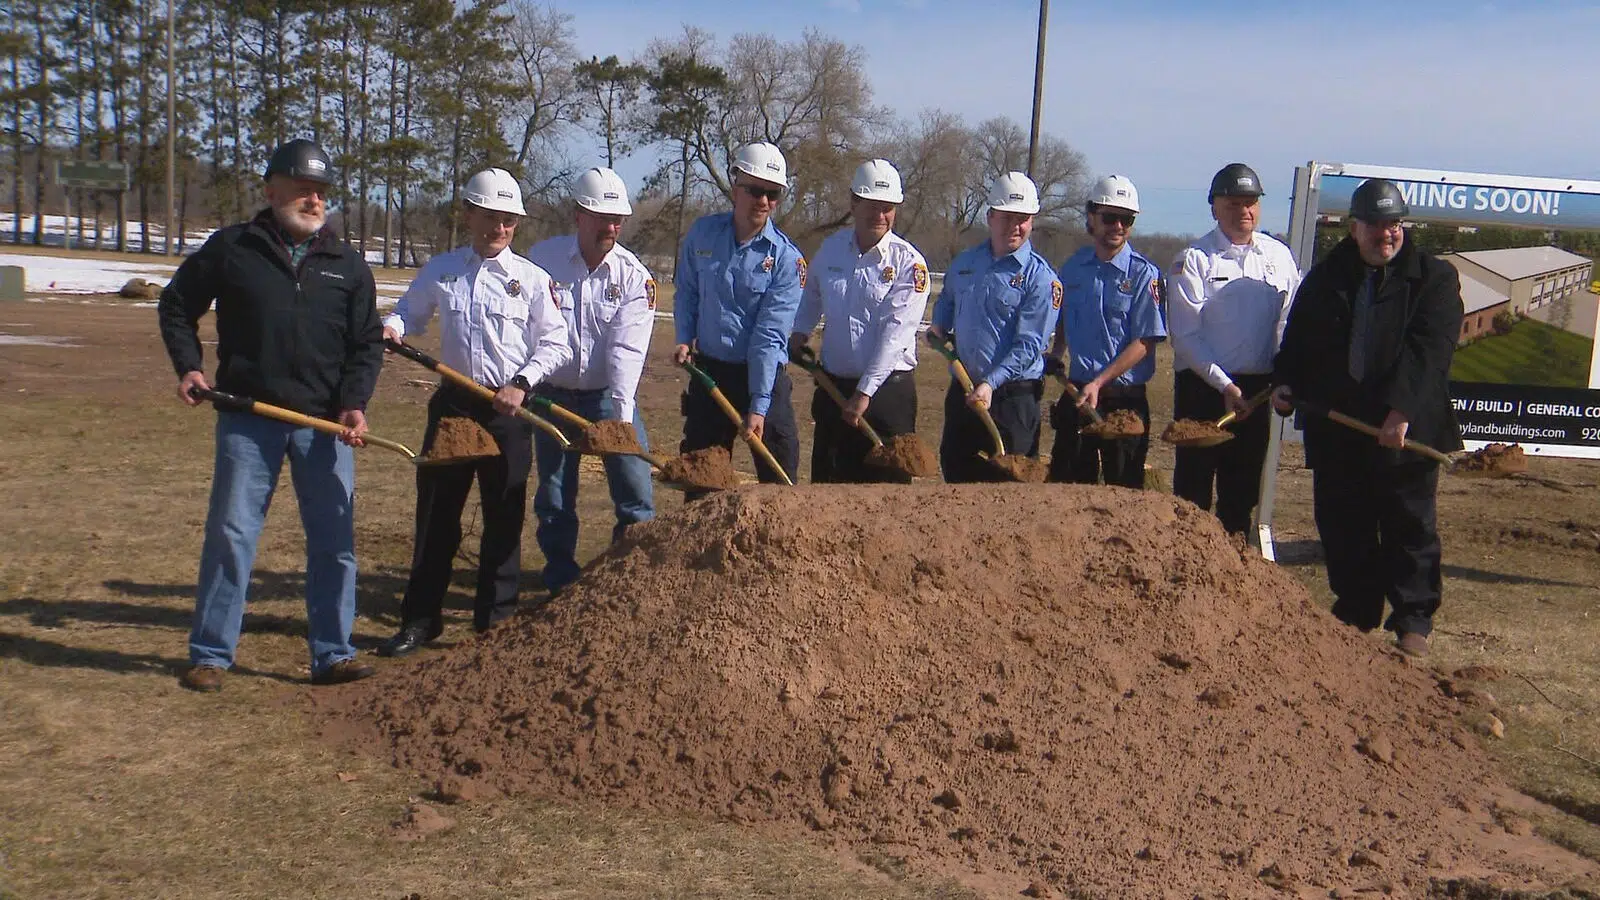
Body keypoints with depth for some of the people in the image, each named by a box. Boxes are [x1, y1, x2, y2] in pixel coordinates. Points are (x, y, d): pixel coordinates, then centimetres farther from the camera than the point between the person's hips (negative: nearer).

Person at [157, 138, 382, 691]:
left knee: (335, 542, 3)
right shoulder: (230, 249, 4)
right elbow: (176, 307, 14)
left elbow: (367, 343, 8)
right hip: (247, 420, -1)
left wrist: (354, 404, -6)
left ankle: (332, 656, 13)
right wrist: (189, 367, 0)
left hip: (324, 423, 2)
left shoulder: (348, 265, 8)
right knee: (230, 535, 2)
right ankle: (210, 656, 13)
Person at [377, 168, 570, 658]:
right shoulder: (440, 270, 6)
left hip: (507, 408, -2)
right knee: (435, 510, 5)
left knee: (504, 516, 4)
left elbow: (554, 344, 0)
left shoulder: (532, 278, 0)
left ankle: (495, 621, 15)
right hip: (453, 402, 2)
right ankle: (420, 618, 15)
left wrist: (521, 384, -13)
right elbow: (411, 310, 17)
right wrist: (392, 325, -6)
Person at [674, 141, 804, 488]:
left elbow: (769, 335, -17)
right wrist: (684, 339, -3)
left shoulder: (786, 257, -12)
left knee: (780, 475, -2)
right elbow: (687, 292, 14)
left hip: (764, 373, -3)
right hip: (708, 369, 3)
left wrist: (758, 407, -21)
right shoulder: (702, 233, -1)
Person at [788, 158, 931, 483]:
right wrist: (800, 332, 9)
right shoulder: (831, 248, 6)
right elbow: (813, 295, 26)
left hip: (887, 388, -5)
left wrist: (865, 392, -20)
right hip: (833, 384, 5)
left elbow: (895, 332, -16)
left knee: (886, 479, -1)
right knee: (826, 478, 11)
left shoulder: (909, 262, -10)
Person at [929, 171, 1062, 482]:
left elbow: (1028, 345, -16)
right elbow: (946, 300, 31)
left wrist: (990, 384, -24)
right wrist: (938, 327, 12)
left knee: (1006, 479, -1)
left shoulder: (1040, 277, -9)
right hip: (962, 391, 6)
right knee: (954, 469, 14)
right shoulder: (964, 263, 10)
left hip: (1012, 397, -6)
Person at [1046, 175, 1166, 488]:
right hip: (1076, 395, 4)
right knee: (1064, 484, 10)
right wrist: (1055, 355, 9)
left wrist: (1099, 383, -18)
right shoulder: (1072, 268, 8)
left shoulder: (1144, 274, -8)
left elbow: (1145, 342, -12)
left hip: (1124, 400, -4)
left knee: (1123, 489, 3)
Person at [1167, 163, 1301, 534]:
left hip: (1257, 387, 4)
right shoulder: (1194, 259, -3)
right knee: (1194, 480, -1)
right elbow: (1185, 334, -9)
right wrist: (1224, 385, -15)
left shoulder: (1278, 255, 9)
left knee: (1244, 484, 11)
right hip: (1203, 387, -4)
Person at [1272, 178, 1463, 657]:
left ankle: (1413, 622, 14)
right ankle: (1355, 613, 23)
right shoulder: (1326, 276, 11)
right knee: (1342, 527, 9)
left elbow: (1428, 350, -13)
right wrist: (1287, 381, -1)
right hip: (1335, 428, 4)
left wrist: (1402, 411, -24)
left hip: (1405, 429, -4)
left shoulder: (1435, 277, -1)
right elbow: (1298, 336, 18)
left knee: (1410, 528, 4)